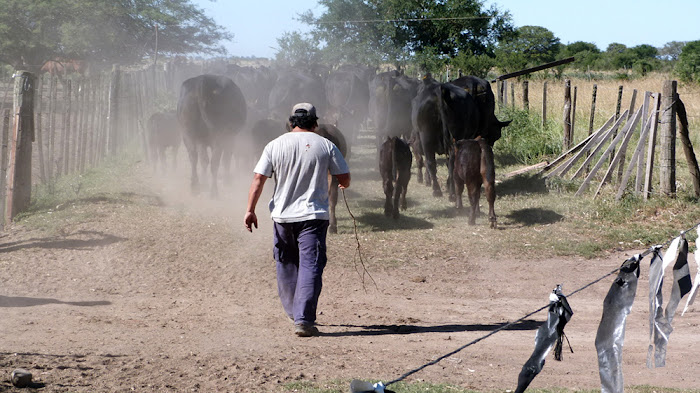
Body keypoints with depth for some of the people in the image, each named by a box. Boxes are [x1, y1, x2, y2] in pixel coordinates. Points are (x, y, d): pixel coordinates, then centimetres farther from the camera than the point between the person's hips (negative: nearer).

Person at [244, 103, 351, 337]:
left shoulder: (275, 145, 2)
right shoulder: (325, 145, -1)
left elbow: (258, 180, -2)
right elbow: (345, 180, 3)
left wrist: (250, 210, 2)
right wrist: (342, 185, 26)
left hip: (282, 215, 2)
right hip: (313, 216, -2)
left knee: (286, 265, 18)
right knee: (310, 266, -6)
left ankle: (293, 312, 32)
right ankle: (303, 319, -18)